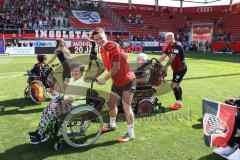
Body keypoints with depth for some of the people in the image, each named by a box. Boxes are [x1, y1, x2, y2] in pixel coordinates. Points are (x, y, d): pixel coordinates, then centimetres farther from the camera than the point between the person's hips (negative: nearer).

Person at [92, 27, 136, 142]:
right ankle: (112, 125, 41)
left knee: (126, 107, -8)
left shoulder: (113, 46, -20)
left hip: (127, 80, -9)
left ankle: (130, 134, 6)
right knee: (112, 103, 18)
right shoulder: (102, 50, 6)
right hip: (116, 81, 9)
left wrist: (104, 79, -24)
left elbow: (116, 67, -25)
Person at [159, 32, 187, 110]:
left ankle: (178, 102, 0)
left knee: (173, 85, -12)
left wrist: (165, 67, -34)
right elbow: (163, 56, 1)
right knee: (177, 85, 13)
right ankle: (180, 103, 22)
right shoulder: (169, 47, 8)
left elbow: (172, 57, -28)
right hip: (175, 69, 9)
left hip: (181, 68, -9)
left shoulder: (177, 45, -19)